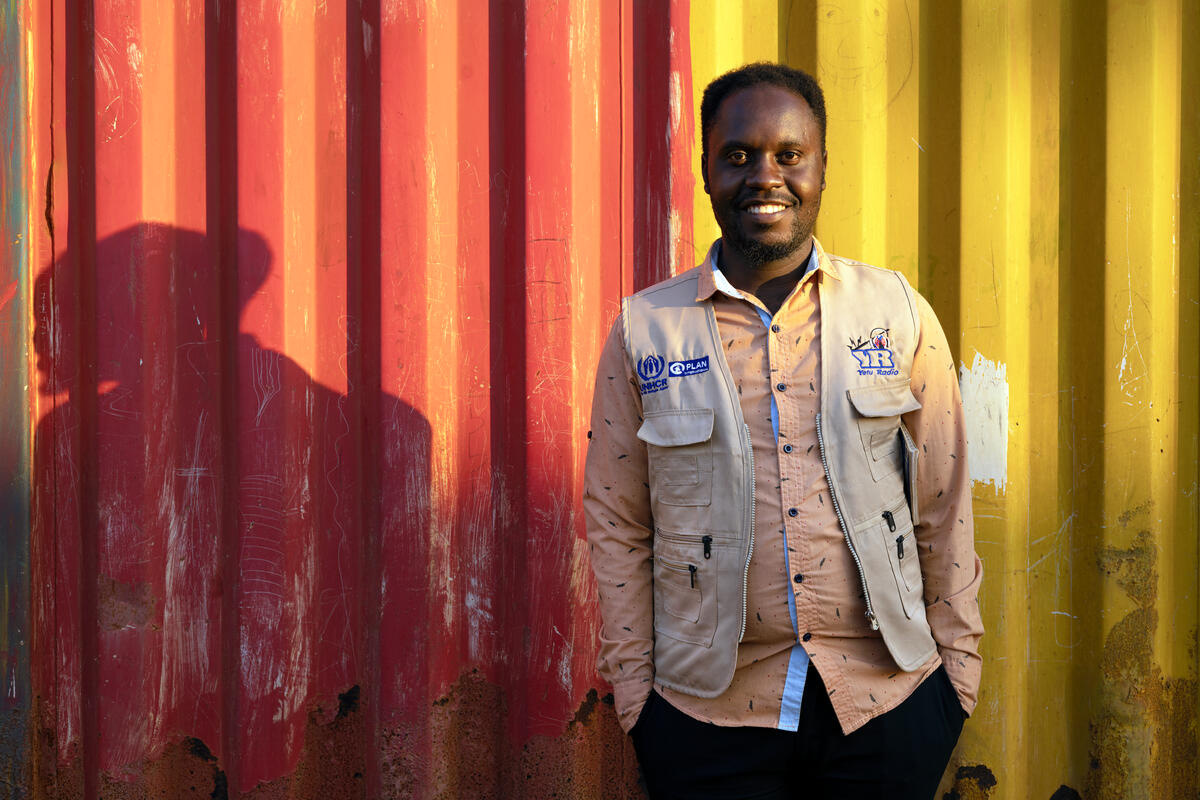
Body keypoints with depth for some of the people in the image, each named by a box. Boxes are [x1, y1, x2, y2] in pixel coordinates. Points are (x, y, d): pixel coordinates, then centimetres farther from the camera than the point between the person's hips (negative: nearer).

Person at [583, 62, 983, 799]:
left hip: (889, 702, 1)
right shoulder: (644, 330, 1)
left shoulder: (899, 313, 3)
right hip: (709, 712, 0)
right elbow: (617, 526, 4)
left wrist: (959, 667, 5)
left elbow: (945, 507, 6)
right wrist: (634, 689, 1)